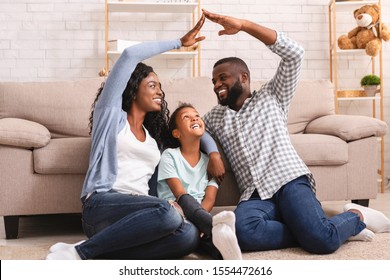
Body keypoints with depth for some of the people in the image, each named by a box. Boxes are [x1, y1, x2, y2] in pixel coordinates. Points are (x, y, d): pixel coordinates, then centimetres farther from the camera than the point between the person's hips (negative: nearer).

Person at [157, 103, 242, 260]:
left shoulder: (209, 161, 13)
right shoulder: (170, 155, 3)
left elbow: (210, 199, 1)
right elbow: (180, 194, -10)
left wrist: (197, 220, -21)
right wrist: (201, 217, -27)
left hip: (200, 213, 3)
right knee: (186, 201, -38)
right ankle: (216, 226, -64)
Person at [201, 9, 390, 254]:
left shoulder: (272, 97, 16)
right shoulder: (214, 117, 28)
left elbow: (294, 53, 4)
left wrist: (243, 25, -2)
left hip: (289, 181, -2)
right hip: (255, 196, 2)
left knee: (321, 240, -30)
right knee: (241, 231, -36)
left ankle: (355, 216, 3)